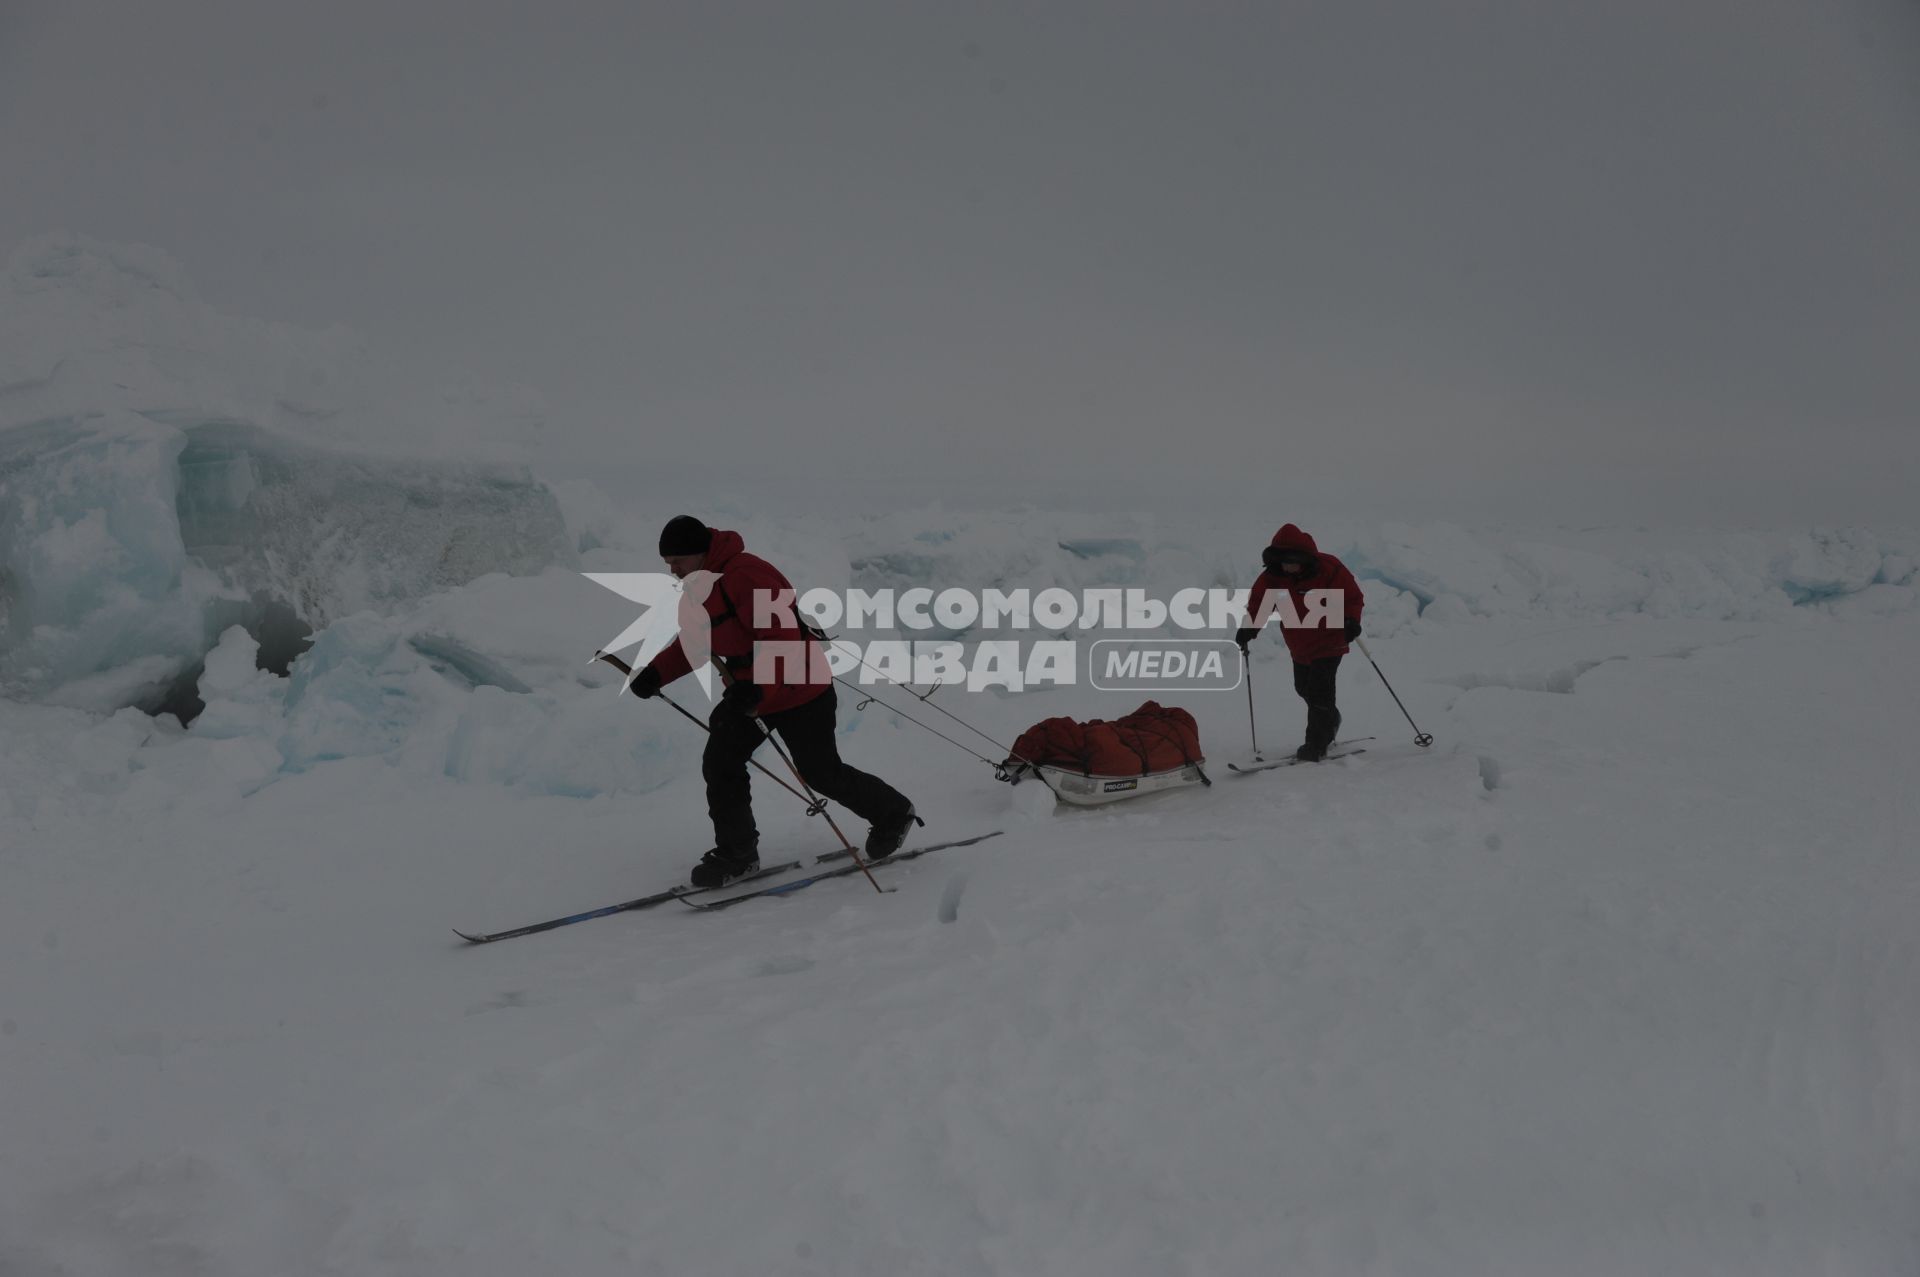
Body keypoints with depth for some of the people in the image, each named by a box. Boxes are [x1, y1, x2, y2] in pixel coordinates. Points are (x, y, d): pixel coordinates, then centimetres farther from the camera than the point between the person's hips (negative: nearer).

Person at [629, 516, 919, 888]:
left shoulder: (747, 576, -27)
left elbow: (783, 639, -33)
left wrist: (759, 690, -42)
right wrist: (656, 673, 0)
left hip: (796, 689, -9)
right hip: (747, 691, 9)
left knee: (821, 772, 4)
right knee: (720, 762, 0)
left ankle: (893, 813, 27)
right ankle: (737, 852, 12)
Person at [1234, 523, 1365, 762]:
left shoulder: (1329, 569, -21)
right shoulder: (1272, 576, -10)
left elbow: (1353, 597, -13)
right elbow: (1258, 602, -4)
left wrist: (1351, 621, -30)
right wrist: (1249, 628, -20)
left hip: (1328, 642, -6)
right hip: (1299, 646, 6)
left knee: (1318, 691, -15)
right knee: (1304, 688, 21)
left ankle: (1315, 746, -5)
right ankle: (1330, 721, 49)